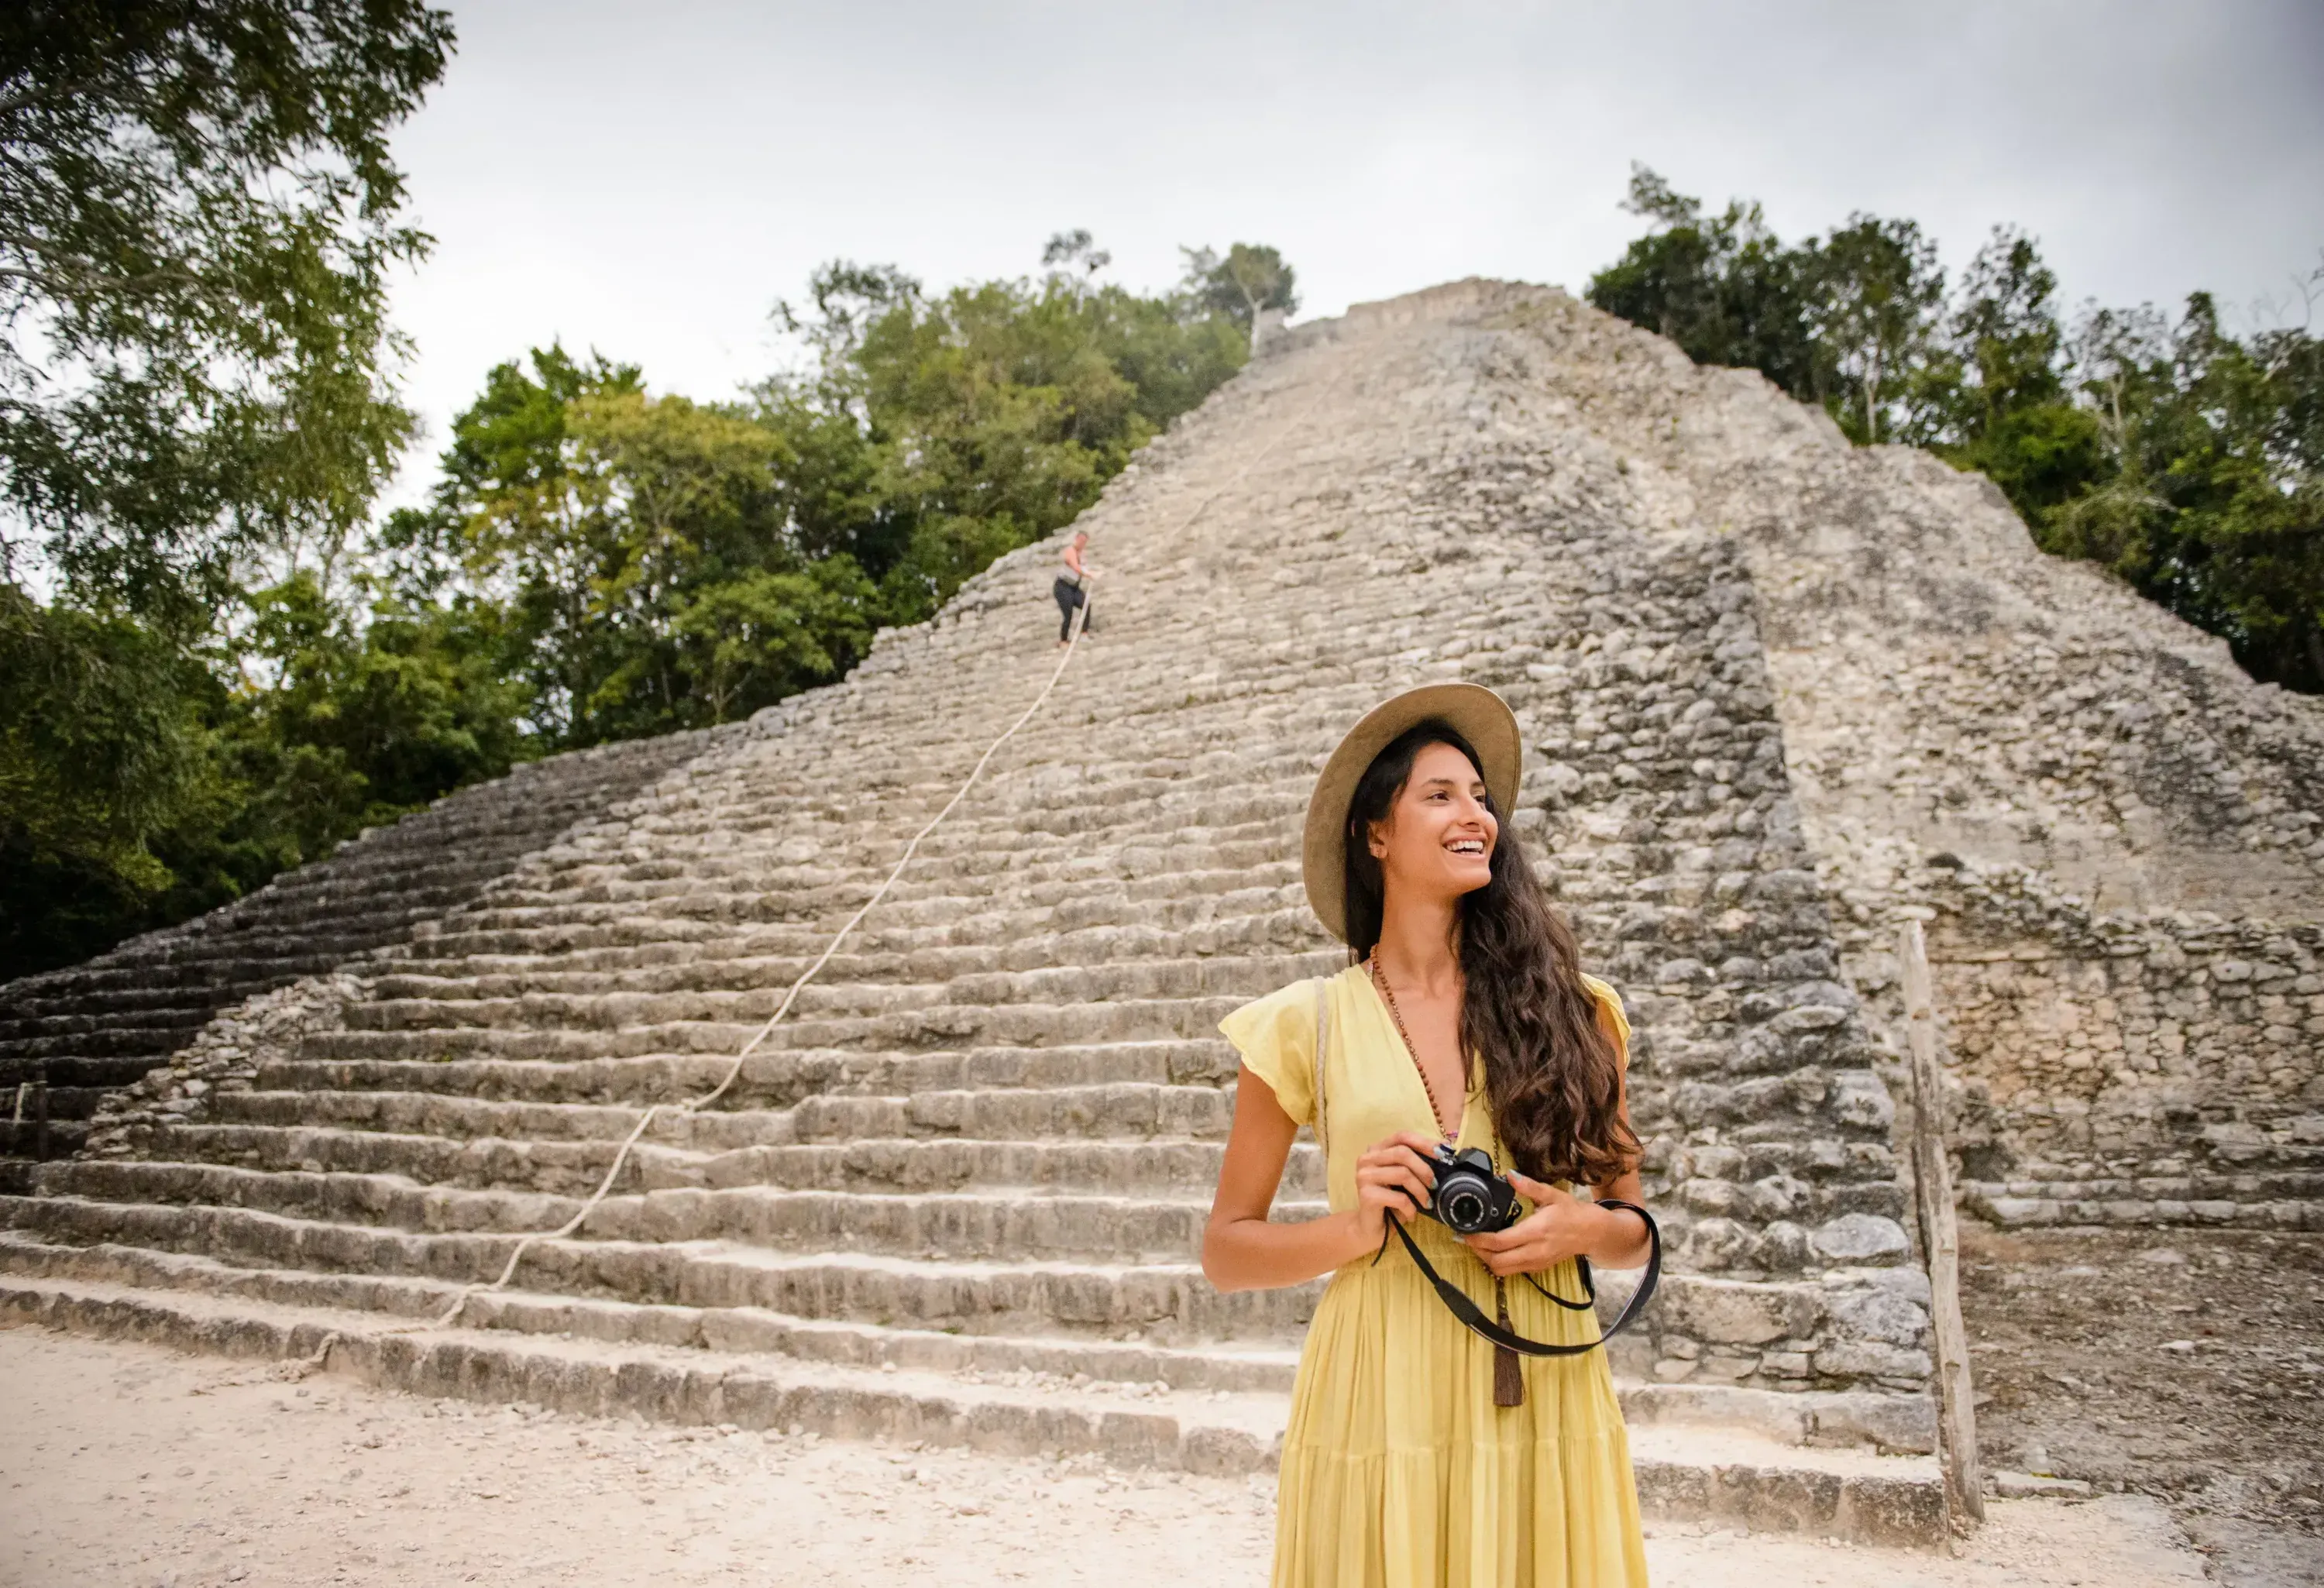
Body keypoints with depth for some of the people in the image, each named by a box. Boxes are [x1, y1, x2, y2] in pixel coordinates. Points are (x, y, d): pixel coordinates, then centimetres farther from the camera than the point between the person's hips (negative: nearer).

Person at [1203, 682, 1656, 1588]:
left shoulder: (1569, 1009, 2)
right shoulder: (1307, 1025, -3)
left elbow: (1636, 1233, 11)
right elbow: (1226, 1252, 3)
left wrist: (1583, 1228, -10)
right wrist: (1356, 1228, -14)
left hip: (1548, 1407, 2)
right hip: (1381, 1408, -1)